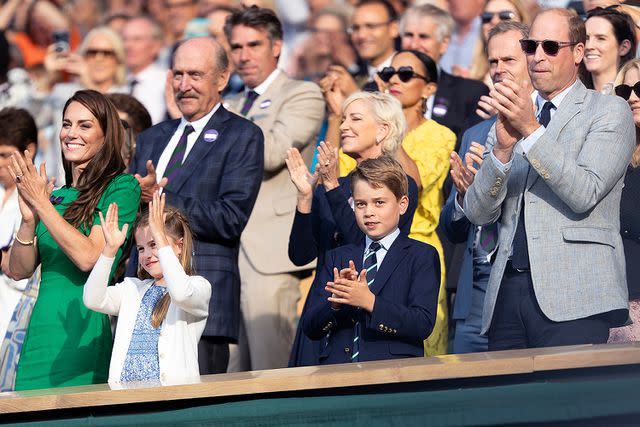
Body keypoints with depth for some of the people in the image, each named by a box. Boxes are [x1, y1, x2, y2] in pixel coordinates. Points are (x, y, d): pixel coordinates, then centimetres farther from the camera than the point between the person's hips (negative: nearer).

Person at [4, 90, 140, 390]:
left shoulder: (122, 186, -1)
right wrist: (29, 218, -7)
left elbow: (88, 258, -14)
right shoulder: (56, 196, 16)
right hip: (40, 329, 6)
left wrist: (41, 203, -11)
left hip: (85, 330, -5)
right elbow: (18, 271, 9)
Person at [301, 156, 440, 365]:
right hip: (337, 370, 3)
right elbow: (310, 328, 12)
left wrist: (370, 302, -13)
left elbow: (423, 324, -4)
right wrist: (335, 302, -8)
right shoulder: (337, 257, 20)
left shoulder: (422, 256, 10)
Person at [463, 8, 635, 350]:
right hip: (507, 292, 5)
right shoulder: (511, 120, 20)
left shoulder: (610, 112, 6)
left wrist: (532, 130, -15)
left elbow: (584, 193, -9)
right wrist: (503, 148, -6)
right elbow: (478, 213, 10)